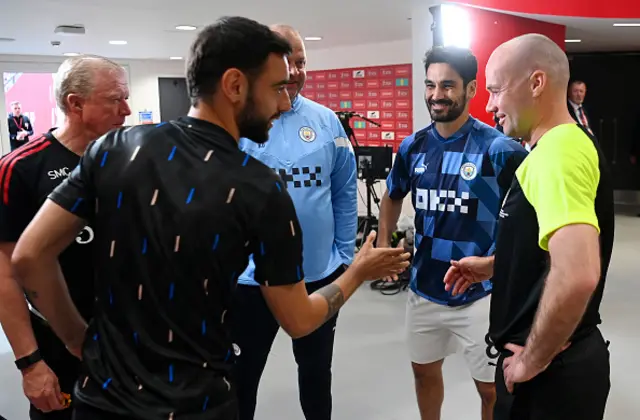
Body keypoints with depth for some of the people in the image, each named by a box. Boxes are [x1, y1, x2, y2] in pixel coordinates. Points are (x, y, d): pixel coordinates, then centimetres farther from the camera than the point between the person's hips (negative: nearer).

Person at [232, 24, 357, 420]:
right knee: (243, 372, 17)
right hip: (252, 277, -2)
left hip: (321, 274, 3)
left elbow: (345, 192, 4)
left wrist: (345, 254, 4)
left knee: (317, 368, 23)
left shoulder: (327, 120, -1)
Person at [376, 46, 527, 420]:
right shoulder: (413, 146, 1)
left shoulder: (498, 148, -15)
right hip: (424, 288, 5)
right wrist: (384, 244, 6)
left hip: (481, 292, -5)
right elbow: (393, 196, 18)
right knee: (425, 371, 22)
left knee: (492, 388, 9)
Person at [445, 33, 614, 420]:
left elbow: (577, 274, -37)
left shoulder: (558, 150, -24)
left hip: (552, 371, -9)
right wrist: (493, 266, 14)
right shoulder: (562, 143, 10)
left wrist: (532, 361, -24)